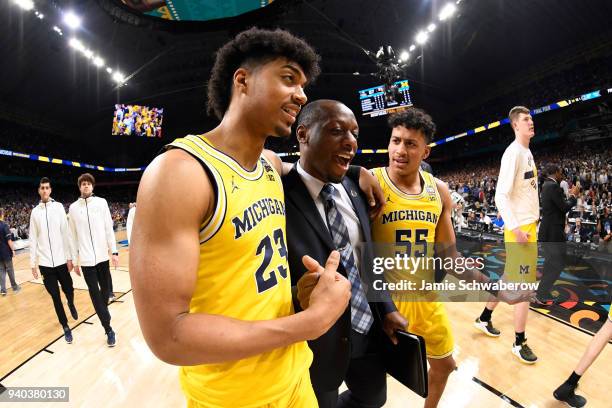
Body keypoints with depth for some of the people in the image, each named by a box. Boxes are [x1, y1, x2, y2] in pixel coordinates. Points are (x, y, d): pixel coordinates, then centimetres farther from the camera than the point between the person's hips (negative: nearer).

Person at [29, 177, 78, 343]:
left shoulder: (58, 207, -1)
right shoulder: (34, 212, 4)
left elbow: (65, 233, -2)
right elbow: (33, 239, 6)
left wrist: (69, 257, -4)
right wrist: (33, 263, 3)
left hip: (61, 260, -1)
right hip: (45, 263, 1)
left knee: (68, 291, 7)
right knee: (55, 297, 5)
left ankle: (71, 304, 42)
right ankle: (66, 327, 18)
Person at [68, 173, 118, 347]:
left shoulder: (101, 202, 2)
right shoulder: (73, 207, 2)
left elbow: (109, 228, 1)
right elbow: (73, 236, 5)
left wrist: (114, 251, -4)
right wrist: (75, 260, 4)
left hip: (102, 255, 1)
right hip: (86, 259, 0)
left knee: (106, 289, 12)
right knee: (95, 293, 0)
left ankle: (102, 310, 40)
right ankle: (109, 330, 6)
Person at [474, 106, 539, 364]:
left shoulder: (527, 152, 14)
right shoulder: (514, 152, -15)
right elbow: (501, 196, -22)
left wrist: (532, 221, 17)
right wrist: (515, 229, -24)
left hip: (529, 224, 9)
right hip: (520, 228, -9)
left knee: (509, 278, 18)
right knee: (524, 286, -1)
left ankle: (484, 318, 34)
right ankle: (519, 344, 14)